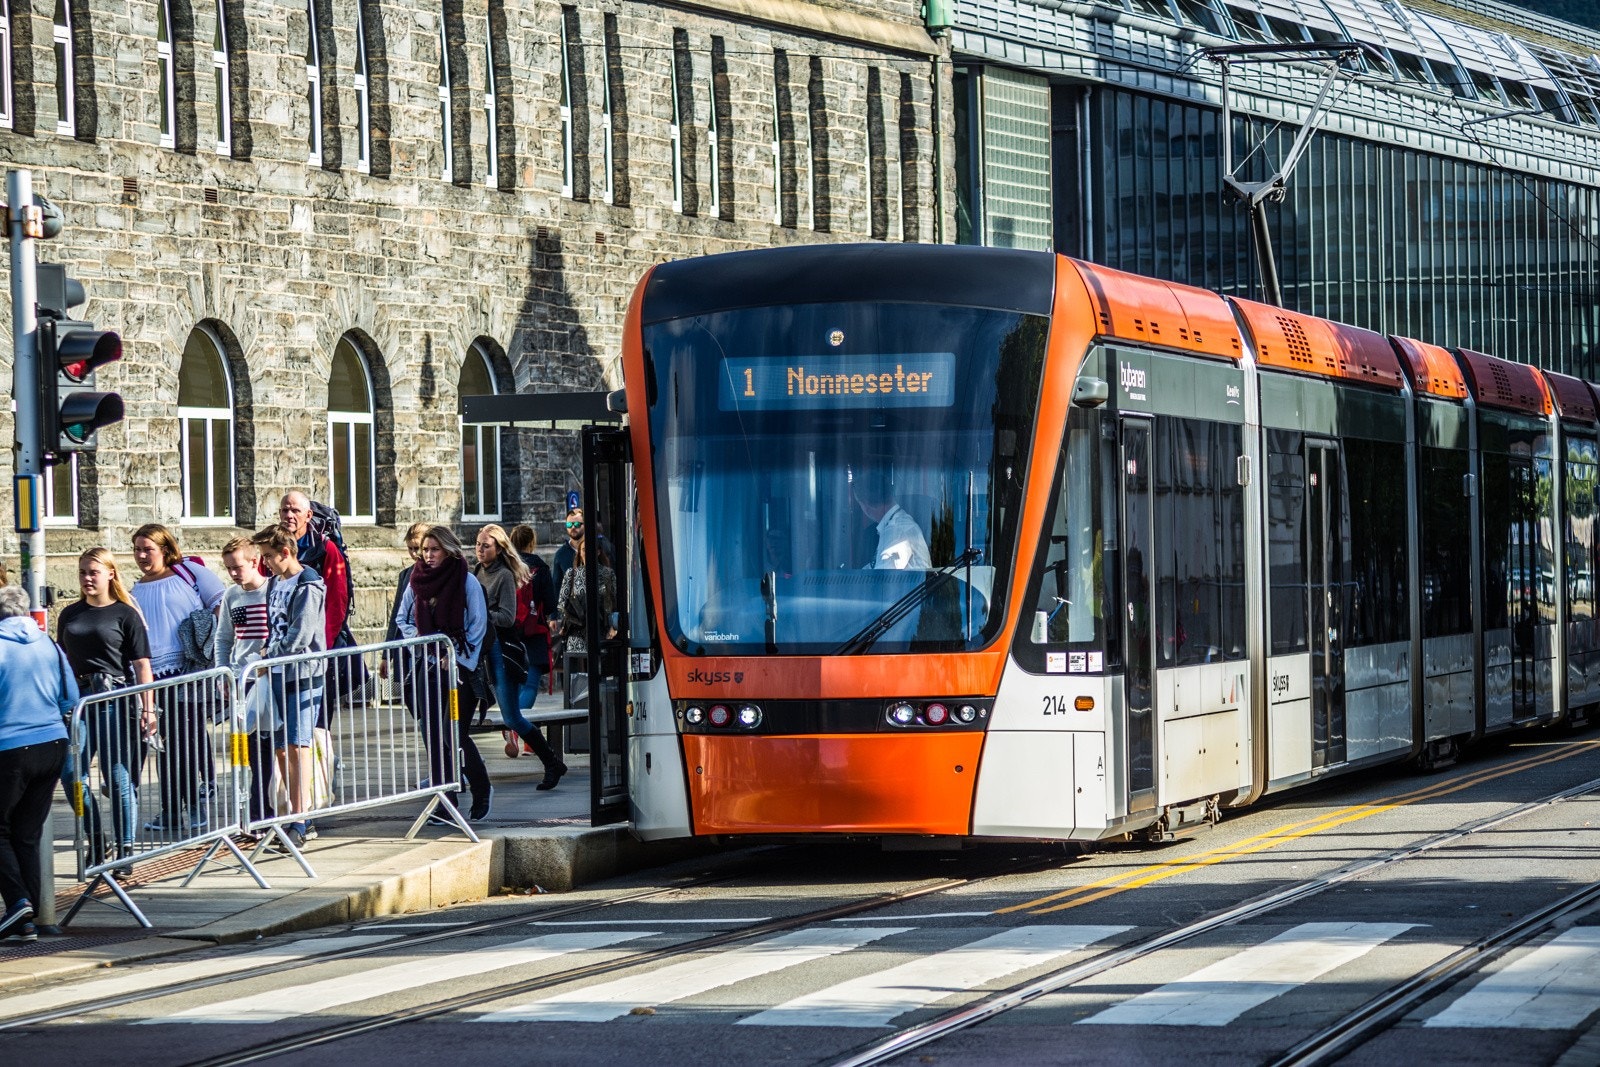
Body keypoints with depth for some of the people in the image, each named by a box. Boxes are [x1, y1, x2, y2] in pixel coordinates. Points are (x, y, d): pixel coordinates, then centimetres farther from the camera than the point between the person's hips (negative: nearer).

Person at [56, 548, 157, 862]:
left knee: (118, 778, -4)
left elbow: (142, 665, -2)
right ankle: (96, 839, 11)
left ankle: (125, 848, 3)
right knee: (70, 773, -4)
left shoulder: (125, 614, 0)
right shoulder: (70, 615, 14)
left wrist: (148, 709, -7)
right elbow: (64, 661, 19)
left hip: (115, 699, -4)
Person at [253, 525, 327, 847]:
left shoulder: (308, 586, -11)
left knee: (298, 746, -11)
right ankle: (302, 813, 15)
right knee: (282, 748, 8)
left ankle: (300, 823, -12)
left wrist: (271, 654, -8)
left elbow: (301, 636, -16)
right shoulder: (275, 583, 15)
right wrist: (268, 653, 5)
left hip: (303, 675, -8)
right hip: (277, 674, 8)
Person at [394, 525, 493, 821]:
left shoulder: (467, 581, -3)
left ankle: (482, 790, 8)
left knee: (453, 731, -12)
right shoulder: (417, 581, 9)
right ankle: (445, 802, 5)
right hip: (426, 668, 4)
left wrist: (457, 656, -9)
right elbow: (402, 619, 20)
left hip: (456, 666, -4)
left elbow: (478, 624, -3)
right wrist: (416, 640, 3)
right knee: (433, 735, 1)